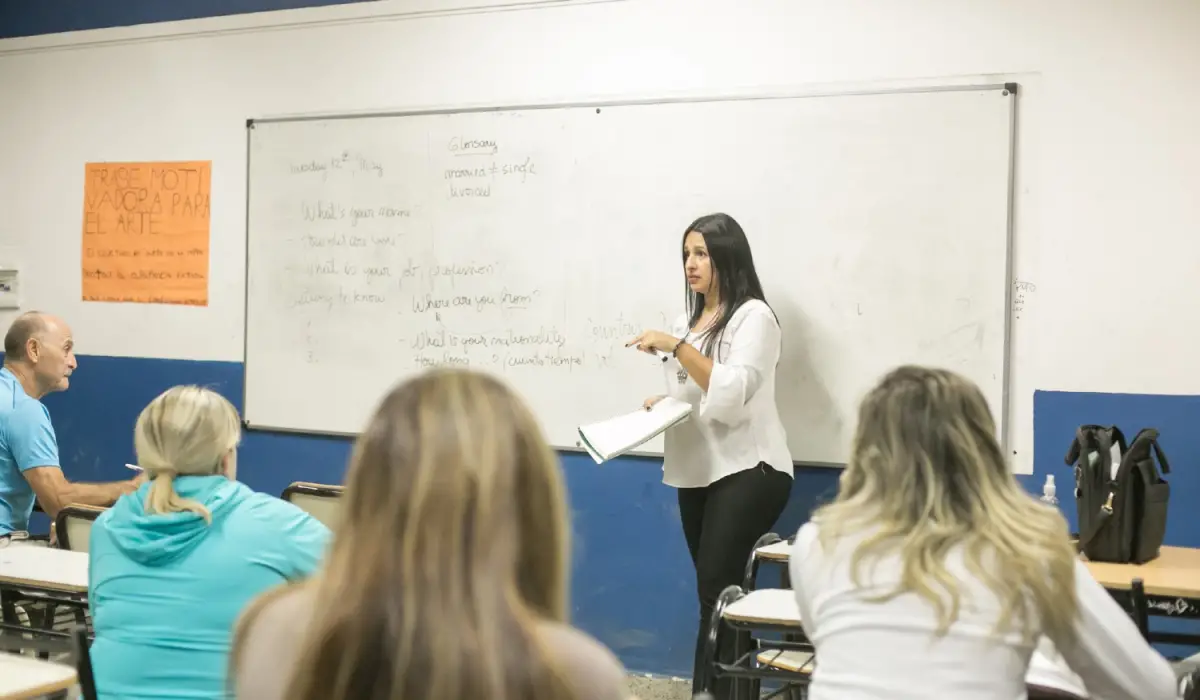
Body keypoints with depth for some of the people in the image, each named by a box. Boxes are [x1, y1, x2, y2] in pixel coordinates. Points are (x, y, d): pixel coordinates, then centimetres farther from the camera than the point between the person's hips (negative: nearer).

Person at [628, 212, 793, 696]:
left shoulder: (754, 316, -6)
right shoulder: (688, 321, 16)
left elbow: (730, 393, -19)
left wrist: (677, 347, -21)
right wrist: (661, 402, 6)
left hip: (747, 471, -7)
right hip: (697, 472, 7)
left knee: (716, 592, -12)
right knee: (718, 594, 7)